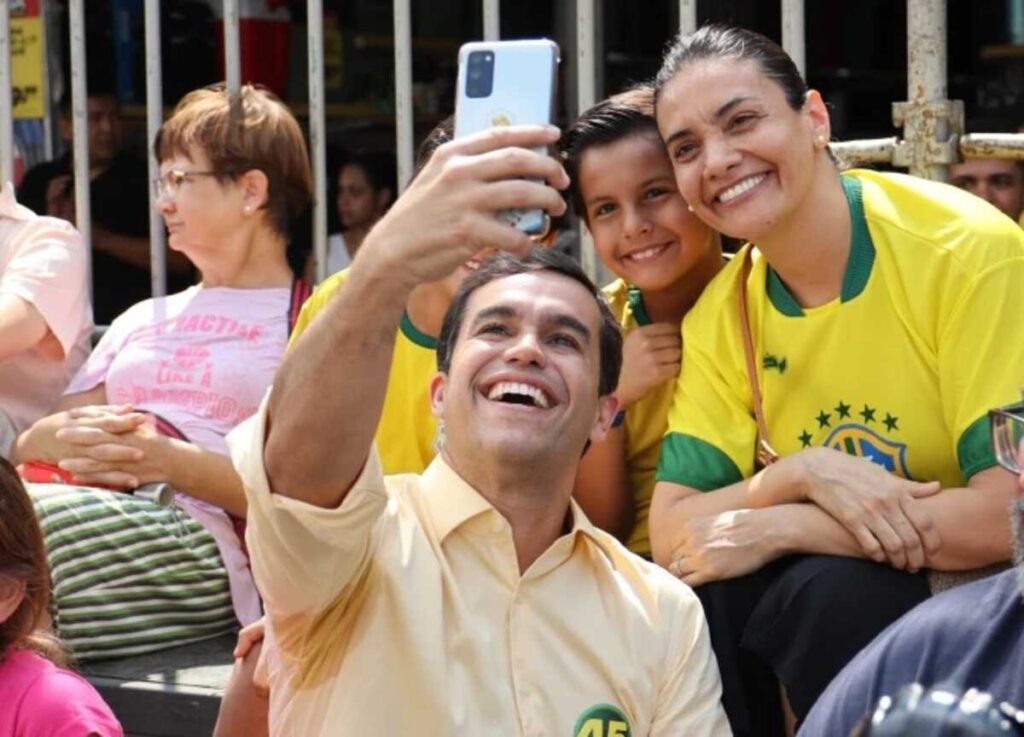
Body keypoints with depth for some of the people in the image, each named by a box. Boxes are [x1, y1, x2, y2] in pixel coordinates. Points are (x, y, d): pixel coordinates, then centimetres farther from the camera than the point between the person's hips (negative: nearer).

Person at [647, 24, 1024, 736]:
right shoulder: (718, 316, 0)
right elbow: (674, 536, -5)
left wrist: (775, 528, -20)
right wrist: (800, 474, -24)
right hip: (841, 593, 5)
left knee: (832, 591, -30)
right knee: (704, 591, -21)